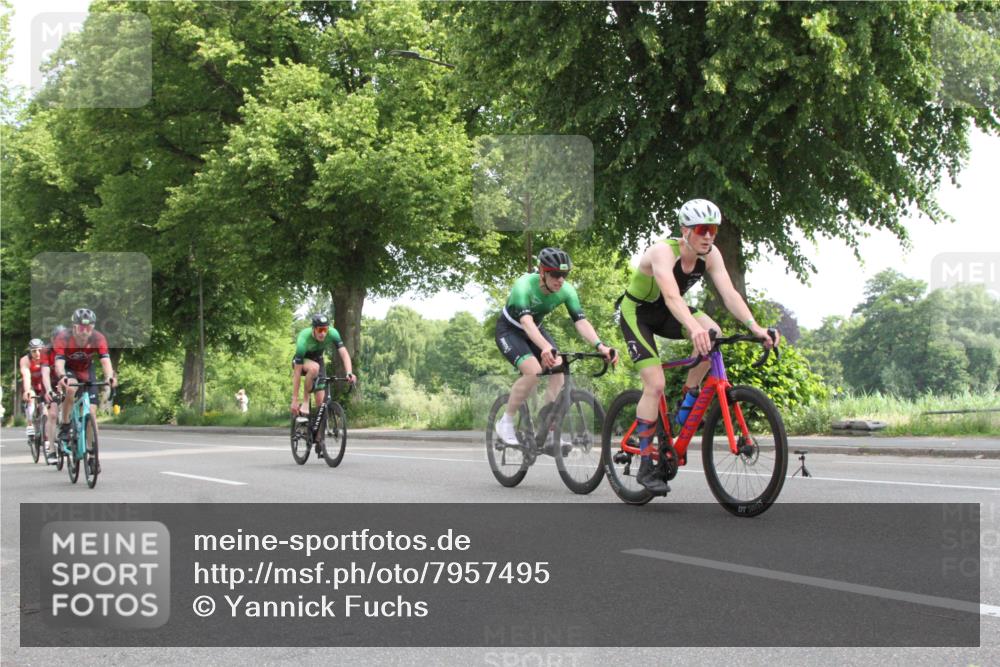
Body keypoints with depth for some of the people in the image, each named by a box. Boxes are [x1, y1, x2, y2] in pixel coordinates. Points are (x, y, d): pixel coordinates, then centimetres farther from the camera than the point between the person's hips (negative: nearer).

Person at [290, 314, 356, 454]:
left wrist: (349, 373, -49)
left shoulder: (332, 333, -28)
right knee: (314, 367, -40)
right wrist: (294, 400, -33)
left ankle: (319, 439, 0)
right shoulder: (303, 340, -36)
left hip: (318, 359, 3)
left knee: (321, 401, -8)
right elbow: (297, 373, -34)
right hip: (301, 361, -3)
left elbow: (344, 353, -29)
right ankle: (305, 402, -23)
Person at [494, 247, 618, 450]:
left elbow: (581, 321, -27)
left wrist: (600, 346, -44)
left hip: (535, 329, 5)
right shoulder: (524, 285, -34)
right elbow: (526, 322, -47)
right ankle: (506, 422, -11)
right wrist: (545, 348, -64)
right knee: (533, 371, -28)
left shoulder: (566, 291, -19)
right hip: (509, 330, -5)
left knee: (558, 371, -17)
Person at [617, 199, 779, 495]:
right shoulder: (663, 252, -32)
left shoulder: (710, 255, -14)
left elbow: (729, 293, -23)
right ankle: (646, 466, -7)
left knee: (712, 333, -24)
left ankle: (686, 403, -5)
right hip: (636, 312, -5)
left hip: (665, 313, 5)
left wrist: (755, 327, -39)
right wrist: (694, 327, -66)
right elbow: (672, 296, -48)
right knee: (655, 384, -17)